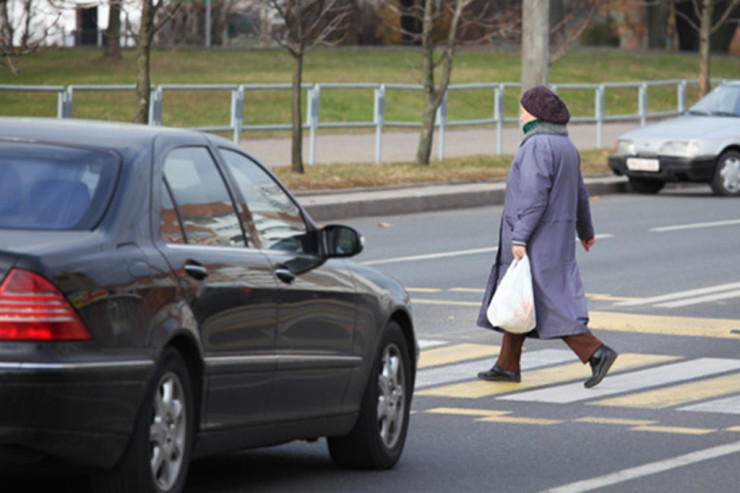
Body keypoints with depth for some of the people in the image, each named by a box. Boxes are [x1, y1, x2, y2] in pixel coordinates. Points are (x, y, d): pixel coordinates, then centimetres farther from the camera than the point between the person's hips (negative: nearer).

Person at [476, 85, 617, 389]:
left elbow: (534, 195, -24)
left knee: (549, 301, -10)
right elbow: (579, 193, 21)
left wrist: (520, 237, -24)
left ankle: (596, 352, -16)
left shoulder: (537, 145, -17)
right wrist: (585, 230, 33)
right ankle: (508, 365, 18)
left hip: (537, 237, -10)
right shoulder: (565, 145, 12)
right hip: (558, 234, 10)